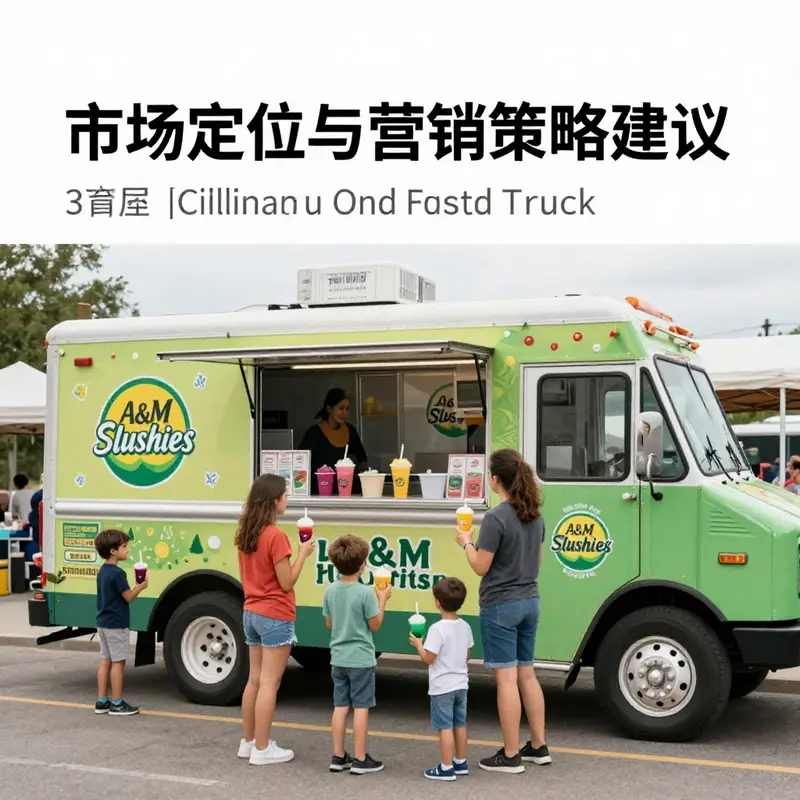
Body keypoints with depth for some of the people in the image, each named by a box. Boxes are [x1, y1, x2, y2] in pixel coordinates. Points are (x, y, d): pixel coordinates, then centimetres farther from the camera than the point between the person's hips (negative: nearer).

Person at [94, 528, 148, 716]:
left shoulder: (102, 571, 10)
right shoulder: (117, 573, -19)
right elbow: (128, 597, -14)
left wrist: (134, 588, 9)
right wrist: (140, 587, 1)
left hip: (103, 623, 9)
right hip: (117, 624, -9)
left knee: (105, 661, 12)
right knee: (118, 662, -2)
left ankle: (101, 702, 16)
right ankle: (116, 704, 2)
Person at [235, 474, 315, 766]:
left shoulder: (245, 534, 6)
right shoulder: (276, 536, -18)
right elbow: (286, 583, -15)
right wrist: (302, 554, -7)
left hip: (251, 613, 8)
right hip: (275, 617, -8)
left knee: (254, 680, 15)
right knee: (269, 683, -1)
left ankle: (248, 742, 22)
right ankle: (262, 749, 4)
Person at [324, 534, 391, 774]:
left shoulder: (331, 591, 1)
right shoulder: (365, 593, -17)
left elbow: (329, 624, 10)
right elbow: (375, 625, -8)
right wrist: (382, 600, 2)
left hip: (338, 658, 6)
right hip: (361, 659, -6)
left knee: (340, 706, 11)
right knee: (361, 707, 2)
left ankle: (338, 757, 17)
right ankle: (360, 759, 7)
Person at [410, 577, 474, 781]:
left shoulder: (437, 629, -20)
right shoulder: (465, 627, 2)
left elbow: (428, 658, -19)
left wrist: (418, 644, -2)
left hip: (442, 687, -7)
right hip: (461, 684, 7)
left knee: (445, 727, -1)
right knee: (459, 724, 16)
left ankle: (446, 768, 3)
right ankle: (461, 763, 26)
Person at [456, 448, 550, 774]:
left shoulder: (496, 517, -19)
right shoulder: (535, 516, 6)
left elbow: (481, 567, -15)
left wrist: (466, 543, 0)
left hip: (500, 606, -8)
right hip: (529, 602, 8)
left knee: (506, 678, -2)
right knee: (527, 674, 16)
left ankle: (510, 756, 3)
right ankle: (538, 746, 22)